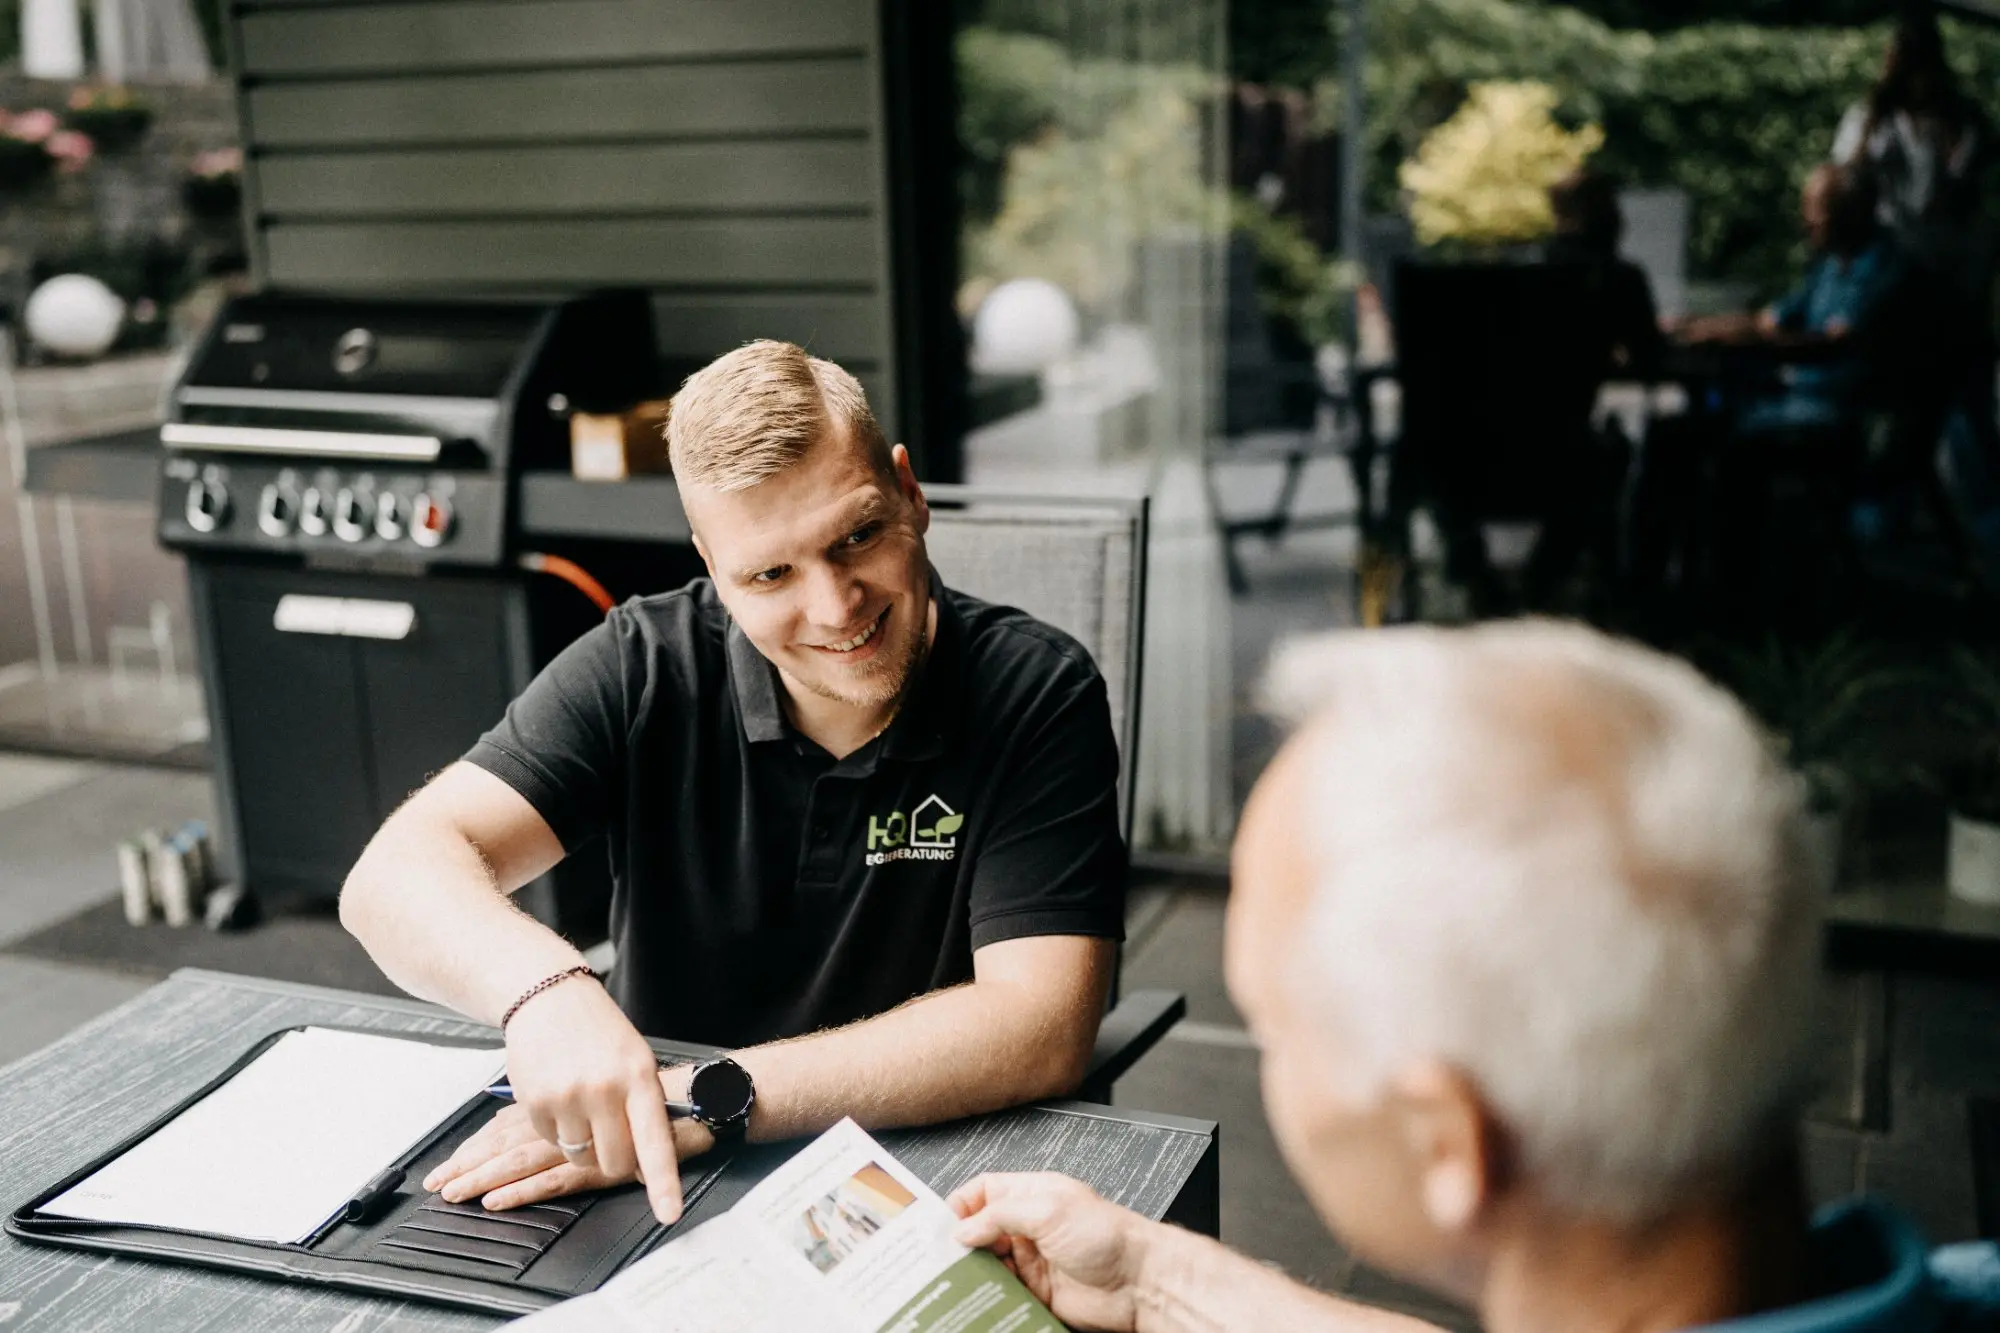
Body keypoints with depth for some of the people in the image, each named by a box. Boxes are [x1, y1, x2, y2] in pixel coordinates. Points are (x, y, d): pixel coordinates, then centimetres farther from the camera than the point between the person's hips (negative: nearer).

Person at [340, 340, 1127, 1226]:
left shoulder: (1037, 696, -12)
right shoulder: (643, 668, -6)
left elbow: (1038, 1031, -21)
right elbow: (396, 876, -15)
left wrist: (709, 1101, -26)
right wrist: (543, 987, -38)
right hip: (667, 1216, 2)